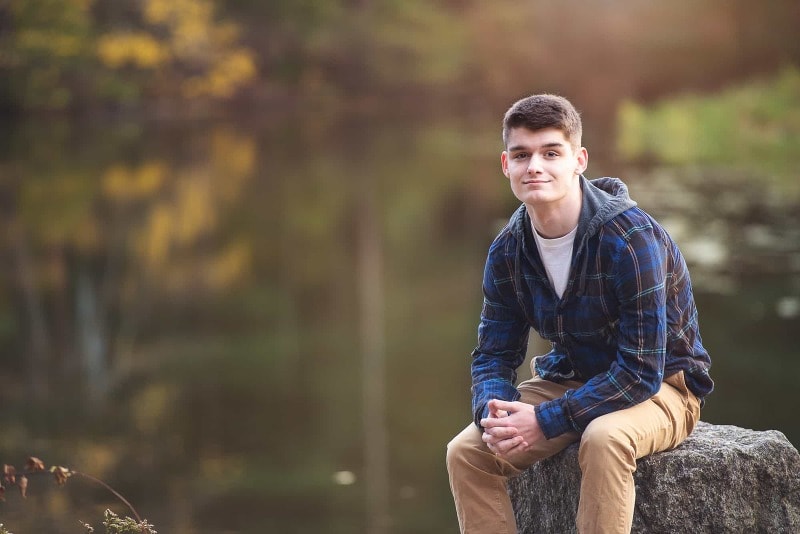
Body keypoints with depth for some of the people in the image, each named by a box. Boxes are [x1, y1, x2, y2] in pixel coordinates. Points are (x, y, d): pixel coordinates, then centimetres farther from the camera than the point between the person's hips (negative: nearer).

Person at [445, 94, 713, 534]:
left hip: (659, 384, -6)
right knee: (466, 451, -14)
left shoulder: (630, 237, -26)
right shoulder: (507, 251, -6)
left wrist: (546, 421, -30)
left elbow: (641, 370, -27)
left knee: (604, 439, -39)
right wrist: (494, 415, -22)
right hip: (572, 378, 6)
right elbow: (494, 355, 2)